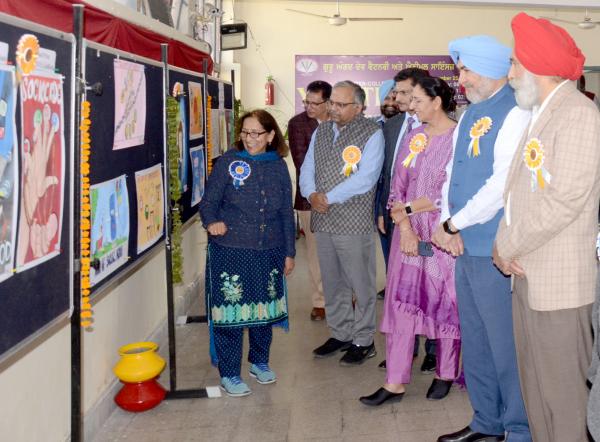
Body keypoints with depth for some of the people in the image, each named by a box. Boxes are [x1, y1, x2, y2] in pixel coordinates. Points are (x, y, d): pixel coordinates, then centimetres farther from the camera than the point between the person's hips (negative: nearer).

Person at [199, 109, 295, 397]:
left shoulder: (279, 166, 6)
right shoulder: (228, 162, -4)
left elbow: (286, 213, 11)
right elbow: (208, 201, -4)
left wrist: (289, 252, 12)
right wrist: (212, 222, -26)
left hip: (268, 252, 4)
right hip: (230, 251, -3)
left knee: (264, 309, 13)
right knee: (231, 311, 0)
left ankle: (259, 362, 34)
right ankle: (229, 374, 14)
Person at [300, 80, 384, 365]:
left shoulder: (371, 133, -7)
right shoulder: (321, 131, 13)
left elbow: (365, 178, -17)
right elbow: (307, 170, 11)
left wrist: (328, 198, -15)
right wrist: (312, 195, -9)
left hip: (354, 222, -6)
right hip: (323, 221, 6)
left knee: (360, 284, 3)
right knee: (332, 283, 15)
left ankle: (363, 341, 14)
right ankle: (340, 334, 28)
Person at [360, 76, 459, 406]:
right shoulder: (413, 138, 10)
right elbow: (397, 189, 8)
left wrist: (412, 207, -5)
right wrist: (405, 228, -6)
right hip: (408, 233, 5)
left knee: (445, 303, 7)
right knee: (401, 303, 3)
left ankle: (445, 374, 25)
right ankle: (395, 383, 8)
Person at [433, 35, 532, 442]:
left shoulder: (515, 114, -14)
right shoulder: (470, 115, 14)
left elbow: (503, 185, -21)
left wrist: (452, 225, -12)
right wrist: (448, 226, -1)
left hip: (496, 254, -9)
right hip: (466, 248, 9)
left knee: (506, 346, 1)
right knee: (474, 343, 17)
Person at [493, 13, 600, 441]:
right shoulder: (540, 114, 16)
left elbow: (565, 200, -21)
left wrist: (507, 247, -11)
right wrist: (506, 245, -3)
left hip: (558, 280, -9)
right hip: (527, 274, 9)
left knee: (561, 386, 1)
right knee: (535, 383, 17)